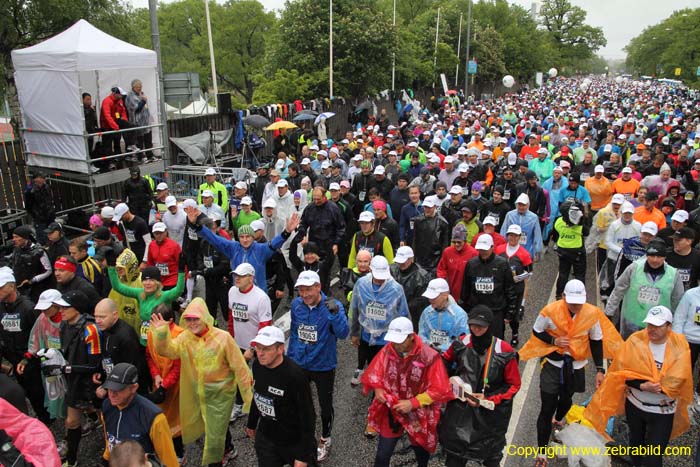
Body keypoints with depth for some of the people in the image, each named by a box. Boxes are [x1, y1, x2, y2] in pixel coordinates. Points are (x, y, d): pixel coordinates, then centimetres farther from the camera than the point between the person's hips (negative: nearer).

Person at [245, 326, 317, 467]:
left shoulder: (295, 376, -29)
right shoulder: (257, 365, -10)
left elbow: (308, 417, -22)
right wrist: (251, 423, 20)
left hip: (294, 442, -5)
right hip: (264, 438, 5)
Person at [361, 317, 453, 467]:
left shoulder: (429, 356, -25)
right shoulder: (387, 350, -14)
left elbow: (439, 390, -19)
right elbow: (374, 374, 1)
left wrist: (413, 403, -25)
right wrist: (378, 389, -19)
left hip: (418, 415, -1)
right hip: (390, 412, 2)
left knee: (421, 452, 26)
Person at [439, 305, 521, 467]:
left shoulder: (504, 352, -17)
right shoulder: (461, 343, -8)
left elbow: (514, 384, -7)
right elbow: (444, 361, 12)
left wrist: (489, 399, -17)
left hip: (490, 413, -2)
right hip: (460, 407, 2)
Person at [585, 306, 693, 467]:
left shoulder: (679, 346, -14)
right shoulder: (636, 340, -13)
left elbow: (675, 382, -17)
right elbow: (623, 372, -12)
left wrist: (651, 386, -22)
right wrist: (643, 386, -27)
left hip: (662, 412, -2)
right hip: (634, 404, 2)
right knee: (636, 441, 26)